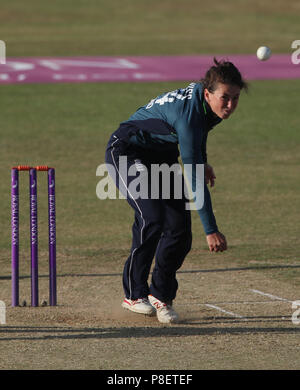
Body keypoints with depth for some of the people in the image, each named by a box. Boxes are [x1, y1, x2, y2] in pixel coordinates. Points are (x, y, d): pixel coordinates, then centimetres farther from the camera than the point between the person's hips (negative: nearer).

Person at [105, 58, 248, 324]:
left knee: (180, 230, -4)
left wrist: (202, 162, 18)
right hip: (127, 151, -8)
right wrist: (211, 230, -38)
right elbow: (195, 180, -37)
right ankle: (134, 294, -9)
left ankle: (161, 294, 14)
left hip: (162, 156, 8)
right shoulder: (188, 114, -36)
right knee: (152, 219, -25)